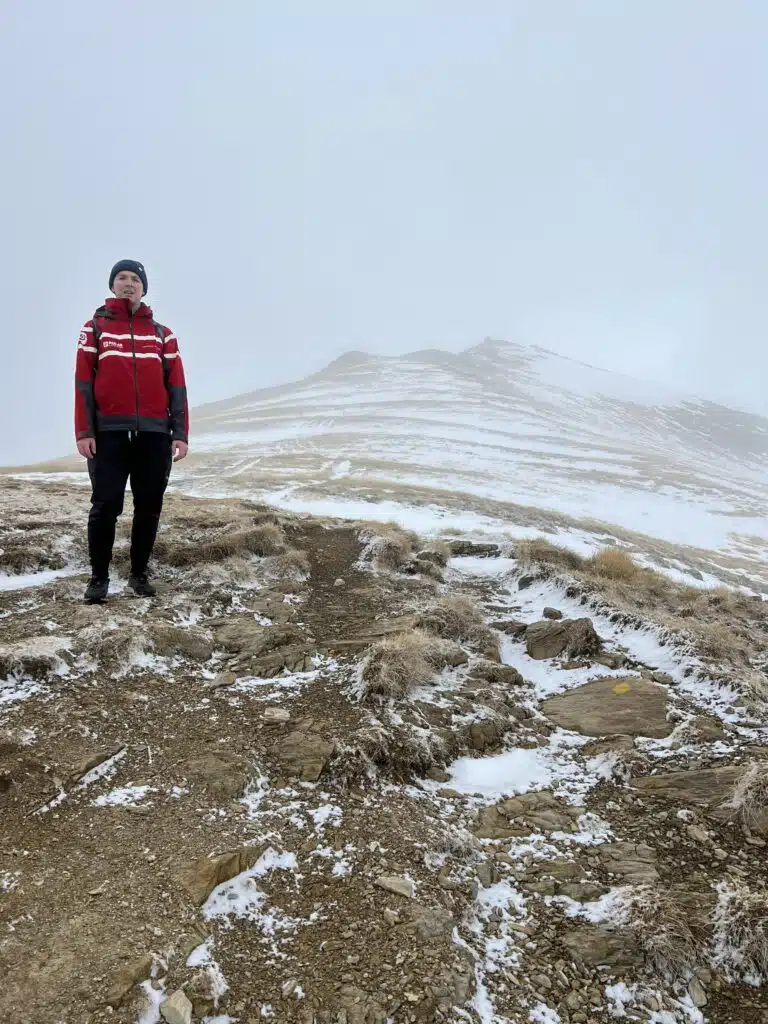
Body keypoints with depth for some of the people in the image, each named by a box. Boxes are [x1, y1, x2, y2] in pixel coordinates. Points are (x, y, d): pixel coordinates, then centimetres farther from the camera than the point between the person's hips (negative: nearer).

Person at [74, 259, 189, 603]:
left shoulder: (162, 334, 12)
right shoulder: (95, 328, 9)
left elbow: (176, 385, 9)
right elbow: (83, 382, 3)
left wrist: (180, 433, 0)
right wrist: (83, 432, -7)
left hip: (154, 433, 2)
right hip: (109, 432, -1)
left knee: (149, 508, 3)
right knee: (105, 506, -3)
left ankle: (139, 573, 15)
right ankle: (99, 577, 8)